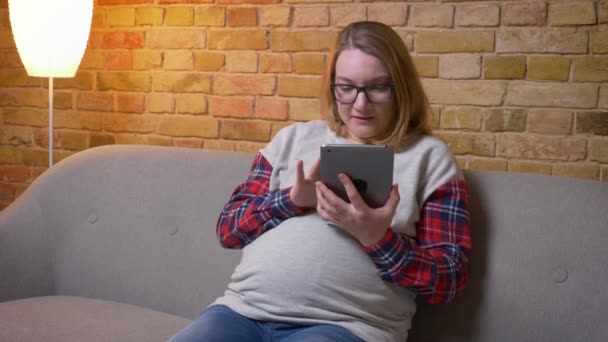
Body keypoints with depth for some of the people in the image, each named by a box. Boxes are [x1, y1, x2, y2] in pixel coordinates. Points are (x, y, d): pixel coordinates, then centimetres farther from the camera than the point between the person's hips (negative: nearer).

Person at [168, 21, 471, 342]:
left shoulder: (429, 157, 6)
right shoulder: (293, 137, 15)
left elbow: (448, 281, 1)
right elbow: (228, 227, 11)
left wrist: (377, 238, -16)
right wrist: (293, 200, -7)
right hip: (243, 310, 3)